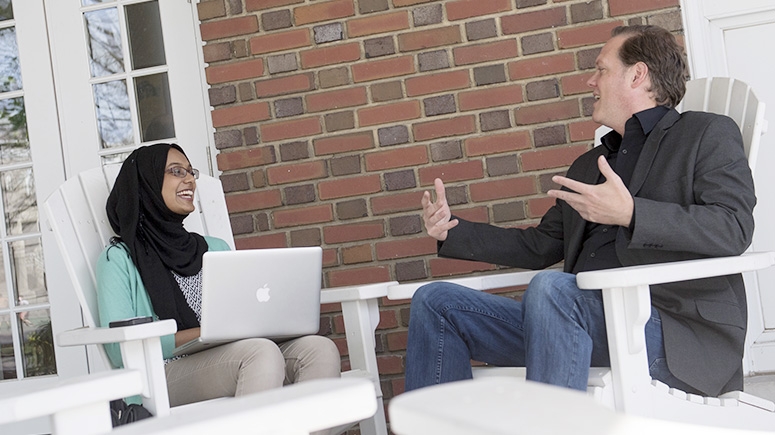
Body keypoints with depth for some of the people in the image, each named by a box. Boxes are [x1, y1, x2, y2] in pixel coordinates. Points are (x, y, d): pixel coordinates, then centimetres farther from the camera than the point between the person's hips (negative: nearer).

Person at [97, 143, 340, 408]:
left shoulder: (216, 249, 25)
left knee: (320, 349, -24)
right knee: (262, 351, -34)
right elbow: (121, 351, -4)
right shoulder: (119, 259, 8)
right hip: (166, 371, -5)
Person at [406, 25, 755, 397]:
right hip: (587, 316, 8)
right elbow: (540, 247, 30)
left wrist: (630, 214, -21)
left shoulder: (707, 134, 6)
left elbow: (734, 228, -11)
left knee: (550, 288, -37)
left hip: (677, 327, -7)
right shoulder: (588, 165, 29)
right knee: (435, 301, -1)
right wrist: (453, 231, 20)